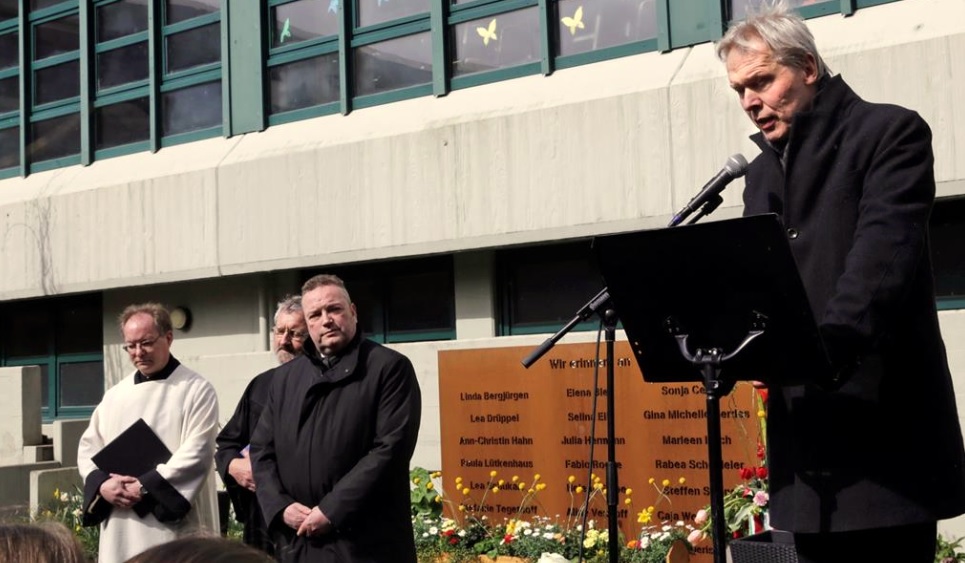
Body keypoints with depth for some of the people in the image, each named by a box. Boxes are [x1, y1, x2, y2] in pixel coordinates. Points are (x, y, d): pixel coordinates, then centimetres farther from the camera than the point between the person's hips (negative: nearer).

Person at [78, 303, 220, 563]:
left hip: (173, 526, -5)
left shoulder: (196, 390, -1)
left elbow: (196, 453, -11)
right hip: (120, 531, 5)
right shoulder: (115, 395, 15)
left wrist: (145, 487, -17)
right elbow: (88, 448, 13)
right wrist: (102, 485, -7)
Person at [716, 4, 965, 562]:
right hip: (804, 419, 6)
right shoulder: (762, 172, 18)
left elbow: (883, 253, -17)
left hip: (882, 418, -6)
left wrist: (828, 346, -30)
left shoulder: (890, 133, -2)